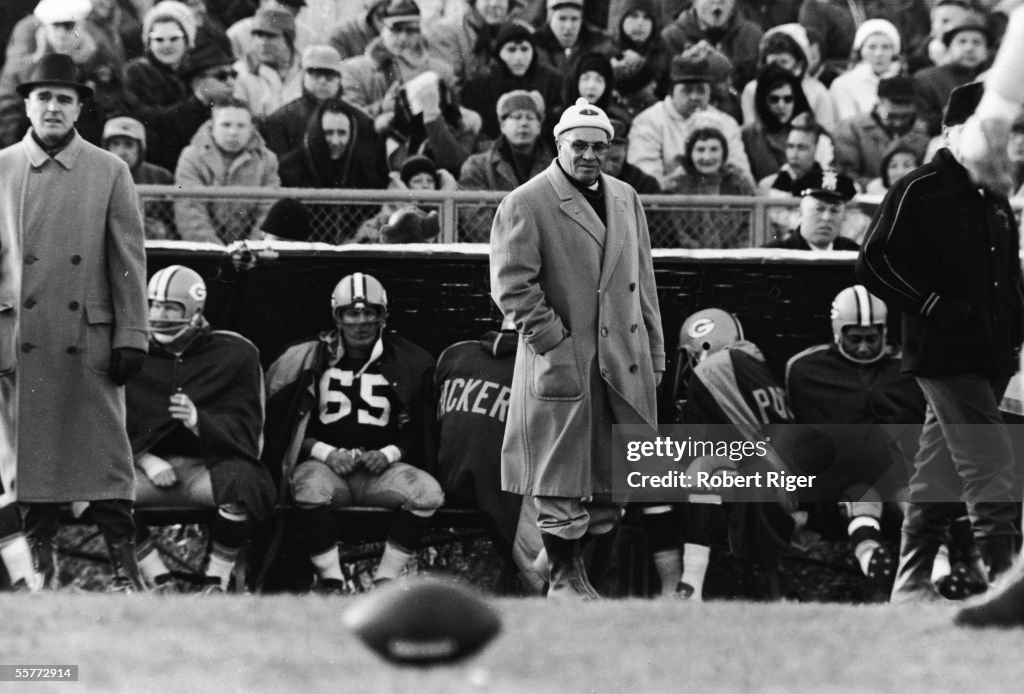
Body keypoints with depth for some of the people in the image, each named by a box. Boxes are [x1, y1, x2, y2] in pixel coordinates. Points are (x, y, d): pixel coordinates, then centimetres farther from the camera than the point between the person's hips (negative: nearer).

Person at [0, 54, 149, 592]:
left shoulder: (109, 172, 5)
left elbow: (129, 260, 4)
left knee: (104, 449, -2)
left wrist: (130, 336, -2)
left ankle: (124, 564, 0)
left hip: (90, 334, -1)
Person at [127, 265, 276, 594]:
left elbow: (245, 431, -3)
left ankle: (216, 584, -17)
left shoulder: (234, 354, 2)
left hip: (210, 464, -2)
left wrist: (199, 421, -23)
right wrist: (145, 459, -10)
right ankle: (161, 585, -14)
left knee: (241, 481, -37)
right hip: (153, 465, 2)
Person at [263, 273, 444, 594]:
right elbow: (282, 427, 5)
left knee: (428, 492, -28)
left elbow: (419, 432, 12)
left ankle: (384, 581, -17)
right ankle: (330, 583, -24)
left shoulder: (409, 364, 8)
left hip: (381, 467, 2)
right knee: (311, 488, -37)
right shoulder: (309, 360, 6)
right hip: (325, 464, -2)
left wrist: (389, 454, -7)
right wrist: (326, 453, -11)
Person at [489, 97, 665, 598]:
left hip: (624, 362, 6)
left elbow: (642, 281, 19)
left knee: (616, 477, 6)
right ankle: (565, 576, 5)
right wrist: (554, 339, -14)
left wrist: (655, 351, 15)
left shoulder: (625, 199, 15)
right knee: (561, 479, -2)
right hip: (562, 362, -6)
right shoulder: (525, 204, -6)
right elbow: (511, 285, -10)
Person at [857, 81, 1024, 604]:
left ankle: (912, 583, 19)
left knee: (938, 474, 13)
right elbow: (874, 264, -12)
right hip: (944, 354, -8)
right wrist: (936, 307, -16)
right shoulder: (918, 192, -6)